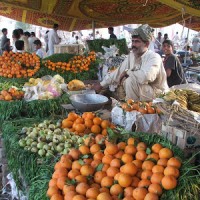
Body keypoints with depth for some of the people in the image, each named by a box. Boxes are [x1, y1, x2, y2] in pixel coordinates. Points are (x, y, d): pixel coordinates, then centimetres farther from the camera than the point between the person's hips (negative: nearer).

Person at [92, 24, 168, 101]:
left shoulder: (154, 57, -20)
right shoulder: (131, 56, 3)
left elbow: (146, 76, -37)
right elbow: (118, 72, 8)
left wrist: (127, 72, -21)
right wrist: (101, 85, 4)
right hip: (140, 95, 8)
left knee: (131, 80, -24)